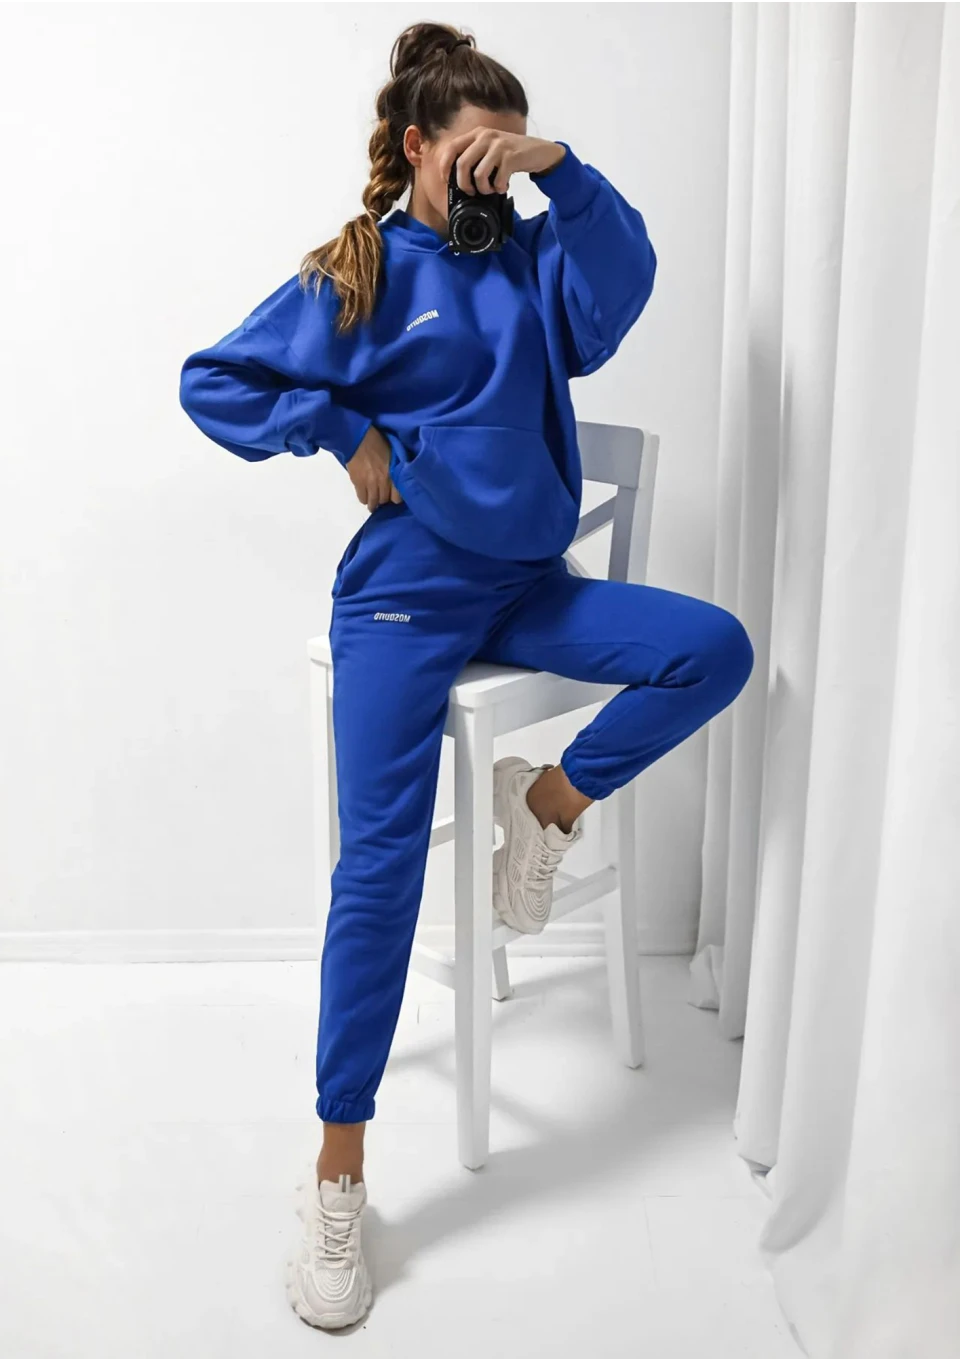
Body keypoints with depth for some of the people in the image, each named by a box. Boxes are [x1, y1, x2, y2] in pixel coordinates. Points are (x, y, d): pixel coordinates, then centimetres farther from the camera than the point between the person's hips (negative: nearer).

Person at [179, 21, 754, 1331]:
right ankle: (339, 1169, 1)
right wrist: (350, 436, -9)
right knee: (381, 865, -10)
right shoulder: (355, 274, 0)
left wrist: (563, 172, -16)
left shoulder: (529, 260, 12)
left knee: (716, 646, -14)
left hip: (526, 583, 5)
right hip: (407, 595, -5)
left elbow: (622, 285, -7)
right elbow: (215, 383, -3)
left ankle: (551, 796, 4)